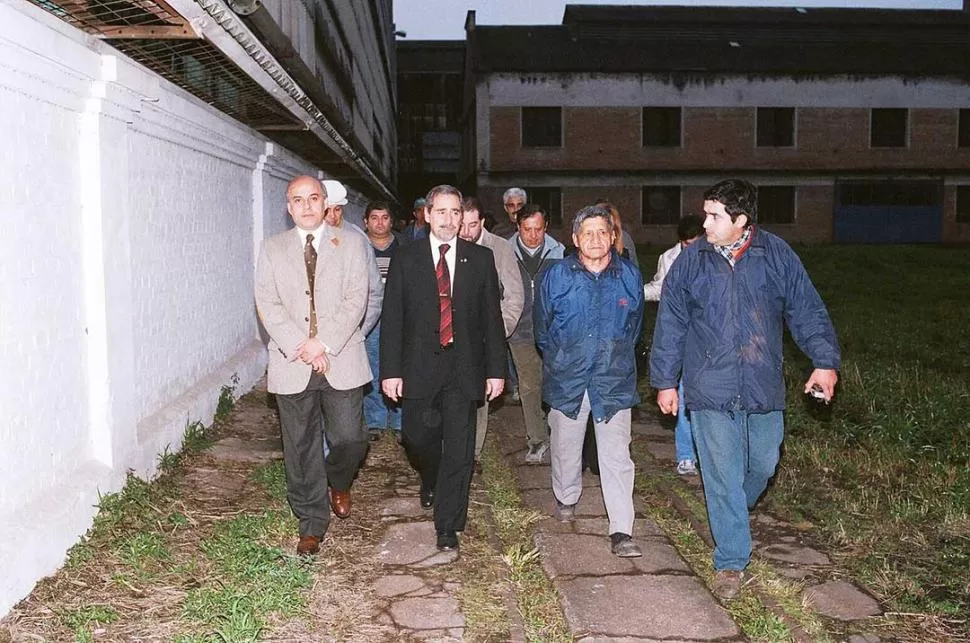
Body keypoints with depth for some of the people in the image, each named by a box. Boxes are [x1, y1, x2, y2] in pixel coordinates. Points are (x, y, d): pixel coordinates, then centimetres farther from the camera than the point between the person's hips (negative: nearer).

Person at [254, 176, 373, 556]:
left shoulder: (350, 243, 4)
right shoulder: (272, 249, 8)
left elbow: (356, 300, -5)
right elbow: (267, 305, -1)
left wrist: (324, 343, -15)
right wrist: (301, 348, -13)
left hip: (341, 361, -1)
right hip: (292, 365, 1)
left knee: (350, 439, -2)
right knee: (301, 449, 7)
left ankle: (338, 483, 33)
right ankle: (312, 525, 22)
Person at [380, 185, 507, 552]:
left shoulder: (481, 259, 3)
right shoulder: (405, 259, 1)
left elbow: (491, 317, 4)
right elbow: (391, 318, 0)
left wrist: (496, 369, 0)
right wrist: (390, 370, -6)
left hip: (463, 368, 0)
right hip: (419, 366, 0)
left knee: (459, 448, 1)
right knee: (417, 436, 10)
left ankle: (448, 526, 12)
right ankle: (431, 480, 44)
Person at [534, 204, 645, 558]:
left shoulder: (630, 275, -1)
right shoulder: (557, 276, -4)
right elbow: (542, 324, 10)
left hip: (614, 380, 0)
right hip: (567, 379, 1)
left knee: (616, 456, -5)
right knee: (566, 447, 16)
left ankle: (621, 531, -2)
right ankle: (566, 498, 43)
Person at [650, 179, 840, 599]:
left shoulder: (777, 256, -2)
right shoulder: (691, 261, -2)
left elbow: (807, 311, 4)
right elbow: (670, 325, 4)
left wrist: (825, 360, -6)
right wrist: (665, 381, 5)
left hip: (763, 388, 2)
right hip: (711, 390, -1)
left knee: (762, 465, 16)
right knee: (723, 477, 2)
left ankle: (732, 514, 47)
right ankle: (731, 562, 15)